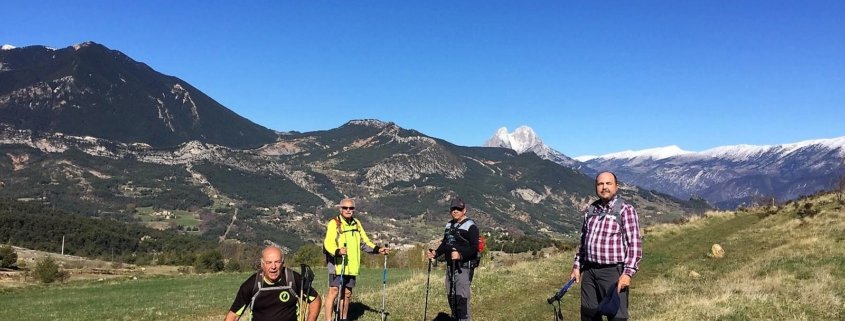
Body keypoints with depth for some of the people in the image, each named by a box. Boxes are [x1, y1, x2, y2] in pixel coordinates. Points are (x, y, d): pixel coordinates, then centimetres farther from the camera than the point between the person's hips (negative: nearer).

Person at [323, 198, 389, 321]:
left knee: (347, 294, 14)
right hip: (337, 264, -6)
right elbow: (328, 243, -20)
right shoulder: (334, 223, -8)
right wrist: (337, 251, -40)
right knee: (334, 291, -11)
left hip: (351, 266, 6)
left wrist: (377, 249, 1)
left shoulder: (356, 223, 14)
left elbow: (364, 243, 16)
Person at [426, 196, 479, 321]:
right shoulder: (449, 225, 16)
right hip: (450, 267, 8)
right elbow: (445, 244, 22)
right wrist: (435, 253, 5)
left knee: (461, 299, -12)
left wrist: (460, 255, -32)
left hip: (464, 267, -8)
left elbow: (474, 248, -17)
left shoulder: (470, 226, -9)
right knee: (451, 297, 15)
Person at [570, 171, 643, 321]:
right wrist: (577, 266, 16)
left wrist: (628, 272, -18)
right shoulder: (590, 210, 14)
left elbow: (634, 244, -11)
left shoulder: (626, 210, -6)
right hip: (589, 271, 6)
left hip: (614, 272, -6)